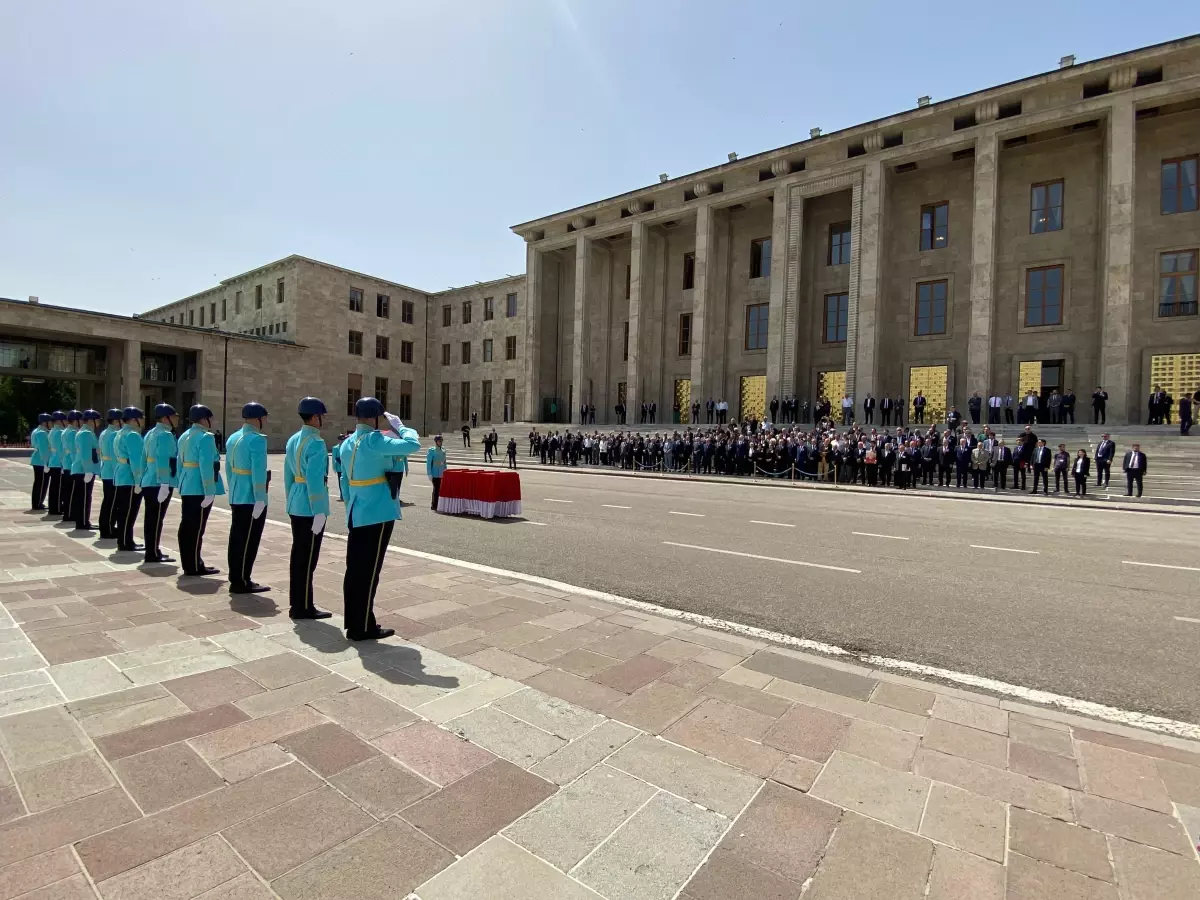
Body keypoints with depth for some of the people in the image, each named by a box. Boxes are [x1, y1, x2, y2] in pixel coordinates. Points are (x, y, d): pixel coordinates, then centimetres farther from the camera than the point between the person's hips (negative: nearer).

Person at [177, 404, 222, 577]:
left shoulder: (184, 436, 14)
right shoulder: (205, 437, -15)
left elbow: (180, 463, 17)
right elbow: (206, 466, -21)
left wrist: (182, 485, 23)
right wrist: (209, 492, -20)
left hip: (187, 488, 9)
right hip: (200, 489, -9)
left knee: (186, 526, 12)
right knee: (196, 528, -3)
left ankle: (187, 564, 20)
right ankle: (195, 567, 3)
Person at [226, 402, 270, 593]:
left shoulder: (233, 437, 12)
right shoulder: (257, 439, -16)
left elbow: (229, 468, 16)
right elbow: (258, 472, -21)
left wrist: (233, 491, 21)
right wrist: (260, 499, -19)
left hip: (237, 497, 9)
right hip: (251, 499, -9)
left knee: (237, 538, 14)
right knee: (248, 540, -1)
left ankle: (236, 578, 21)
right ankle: (241, 582, 5)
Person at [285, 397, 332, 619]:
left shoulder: (292, 440, 11)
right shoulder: (316, 443, -18)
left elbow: (288, 475, 16)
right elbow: (314, 480, -22)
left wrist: (290, 501, 23)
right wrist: (319, 512, -20)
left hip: (296, 506, 9)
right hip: (310, 508, -9)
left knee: (297, 554, 15)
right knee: (307, 558, -1)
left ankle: (296, 603, 25)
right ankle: (303, 607, 8)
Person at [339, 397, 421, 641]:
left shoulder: (347, 443, 10)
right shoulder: (373, 440, -16)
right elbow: (413, 445, -21)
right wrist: (400, 427, -6)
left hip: (357, 515, 9)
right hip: (377, 515, -8)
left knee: (355, 569, 13)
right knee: (369, 572, 0)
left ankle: (353, 623, 24)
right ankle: (363, 628, 9)